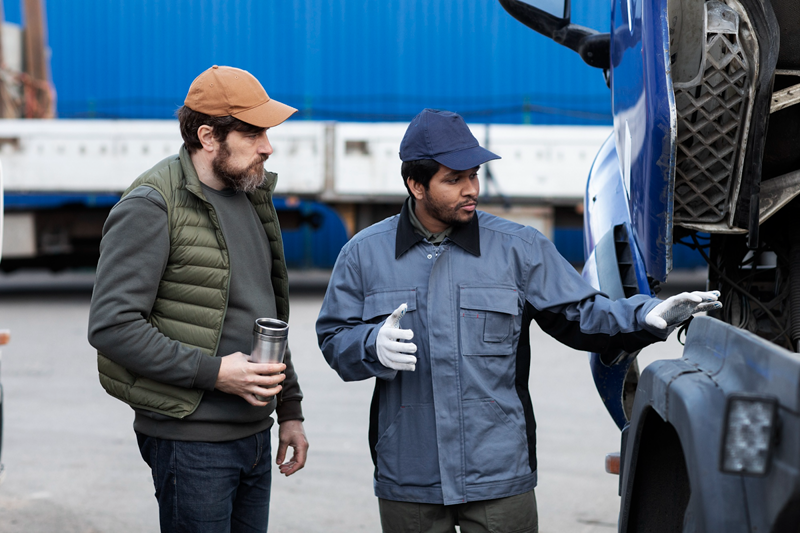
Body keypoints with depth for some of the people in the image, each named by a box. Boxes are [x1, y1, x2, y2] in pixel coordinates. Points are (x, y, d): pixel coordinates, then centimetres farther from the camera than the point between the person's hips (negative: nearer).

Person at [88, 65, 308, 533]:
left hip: (253, 434, 8)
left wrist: (290, 409, 19)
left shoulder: (250, 195, 13)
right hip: (191, 440, -8)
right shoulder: (151, 207, -13)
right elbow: (111, 325, -20)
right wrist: (213, 372, -22)